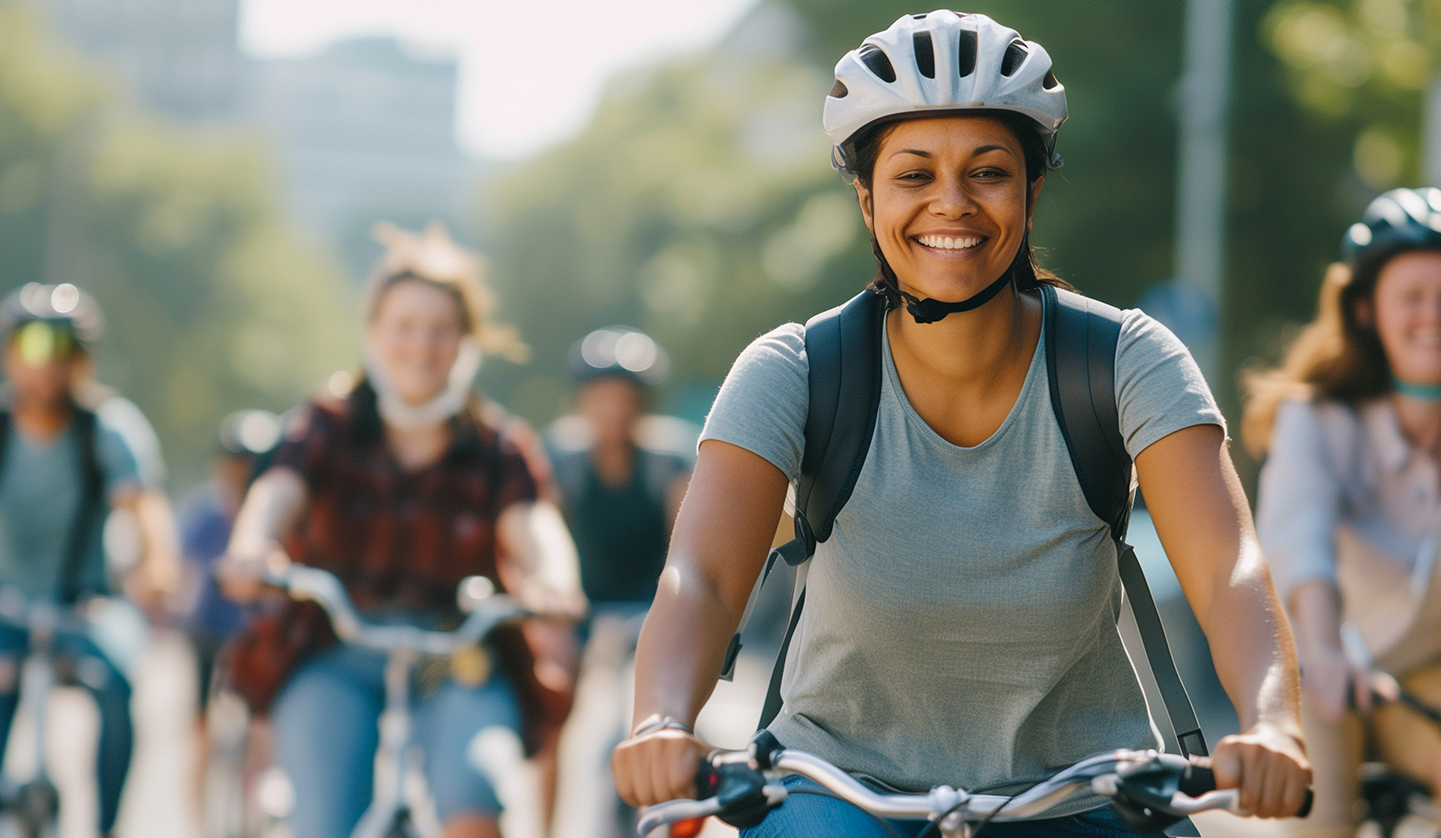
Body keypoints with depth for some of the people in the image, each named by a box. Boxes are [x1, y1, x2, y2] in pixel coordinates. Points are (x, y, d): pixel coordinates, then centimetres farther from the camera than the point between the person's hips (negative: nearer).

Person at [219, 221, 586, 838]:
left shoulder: (494, 454, 5)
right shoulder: (329, 428, 5)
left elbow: (533, 529, -14)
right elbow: (277, 492, -15)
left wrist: (554, 588, -40)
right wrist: (249, 550, -40)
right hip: (334, 661, 0)